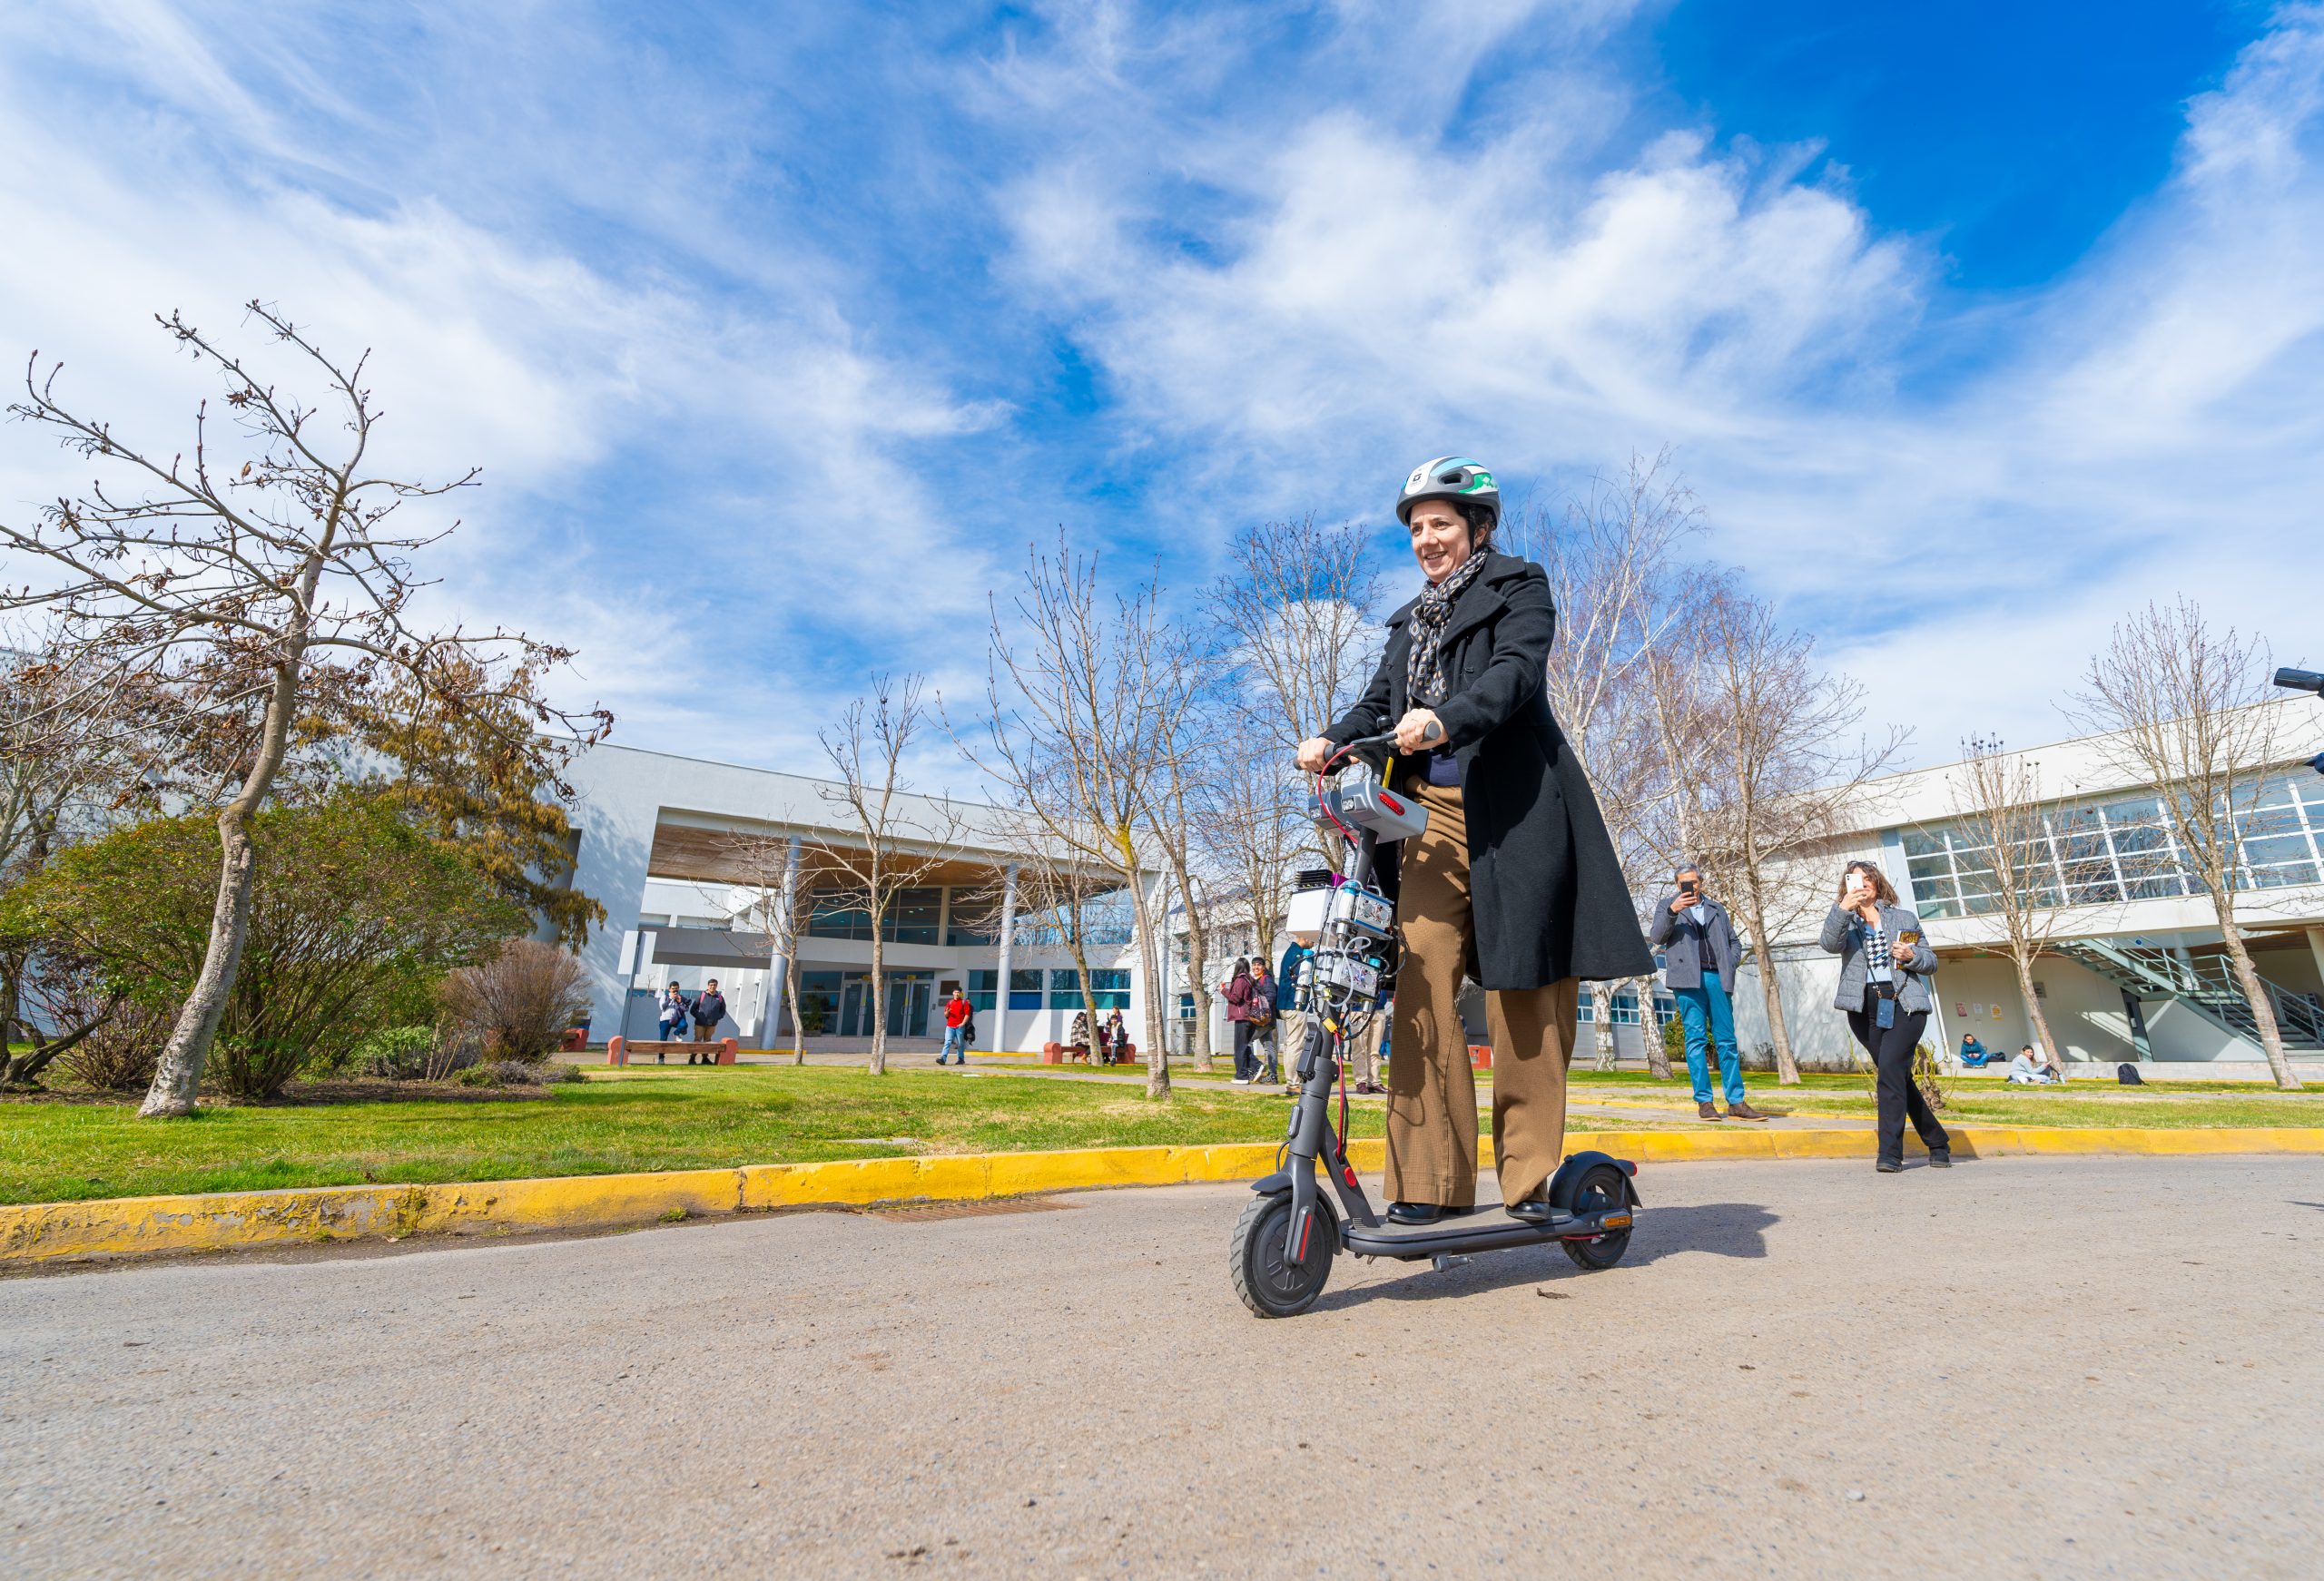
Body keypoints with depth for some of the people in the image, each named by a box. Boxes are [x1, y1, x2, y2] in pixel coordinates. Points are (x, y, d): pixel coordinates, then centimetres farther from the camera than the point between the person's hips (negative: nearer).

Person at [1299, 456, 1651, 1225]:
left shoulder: (1519, 586, 9)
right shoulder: (1410, 621, 26)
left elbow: (1516, 671, -10)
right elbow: (1379, 704, 15)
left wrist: (1445, 720, -29)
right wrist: (1331, 739, -7)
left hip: (1513, 812, -4)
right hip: (1430, 813, 4)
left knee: (1524, 994, -1)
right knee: (1423, 983, -8)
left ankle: (1528, 1177, 10)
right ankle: (1431, 1182, -4)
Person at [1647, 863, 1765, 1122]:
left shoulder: (1717, 909, 23)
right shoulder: (1667, 905, 13)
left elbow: (1733, 942, 24)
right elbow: (1656, 938, 0)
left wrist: (1731, 964, 5)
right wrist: (1672, 911, -14)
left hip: (1717, 977, 3)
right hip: (1688, 978, -3)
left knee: (1727, 1040, 1)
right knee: (1696, 1038, -5)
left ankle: (1736, 1102, 3)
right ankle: (1704, 1101, -3)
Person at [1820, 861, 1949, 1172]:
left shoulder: (1904, 918, 14)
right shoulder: (1846, 922, 11)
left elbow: (1931, 961, 14)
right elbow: (1830, 943, -13)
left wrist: (1911, 956, -9)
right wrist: (1842, 909, -28)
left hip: (1904, 1004, -2)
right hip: (1865, 1007, 2)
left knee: (1890, 1070, -17)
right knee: (1900, 1077, 9)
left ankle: (1890, 1153, -16)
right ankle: (1938, 1144, 26)